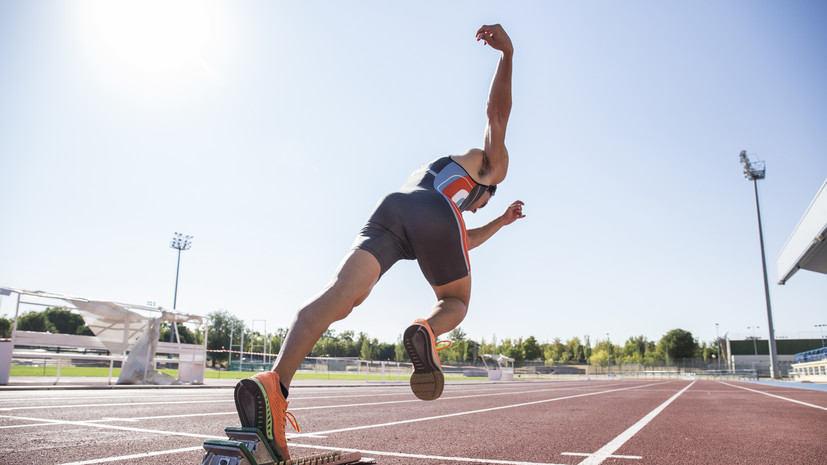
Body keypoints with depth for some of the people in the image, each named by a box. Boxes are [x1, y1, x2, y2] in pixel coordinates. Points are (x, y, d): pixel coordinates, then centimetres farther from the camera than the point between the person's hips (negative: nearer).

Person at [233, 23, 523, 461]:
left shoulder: (433, 172, 51)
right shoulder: (491, 162, 36)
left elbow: (463, 242, 61)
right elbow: (498, 110, 18)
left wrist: (500, 222, 71)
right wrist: (507, 53, 3)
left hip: (389, 208, 5)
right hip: (432, 213, -4)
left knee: (340, 295, -19)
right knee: (456, 302, 18)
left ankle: (274, 383, -43)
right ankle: (427, 331, -18)